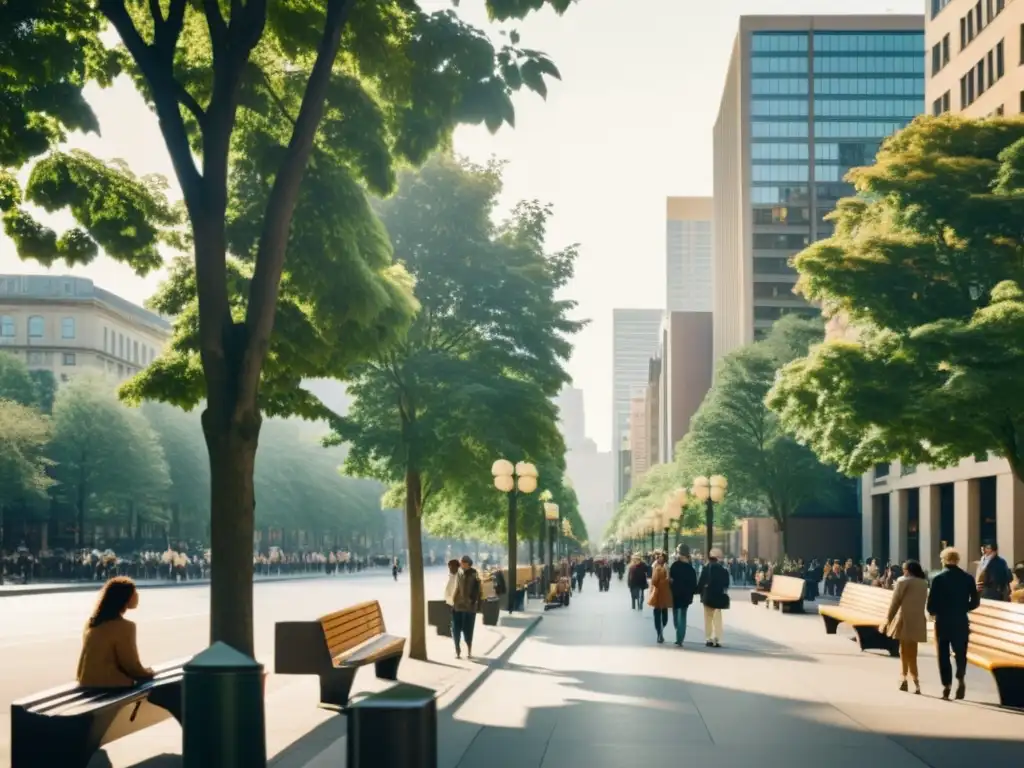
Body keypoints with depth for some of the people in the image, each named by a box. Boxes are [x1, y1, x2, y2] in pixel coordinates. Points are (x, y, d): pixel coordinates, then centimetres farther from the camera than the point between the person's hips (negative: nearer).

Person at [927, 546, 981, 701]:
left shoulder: (938, 579, -10)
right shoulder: (968, 578, -1)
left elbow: (930, 605, -11)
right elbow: (975, 602, 1)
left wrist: (933, 612, 10)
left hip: (943, 623, -2)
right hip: (961, 623, 2)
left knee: (943, 655, 8)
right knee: (960, 653, 16)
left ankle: (947, 686, 4)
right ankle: (960, 679, -5)